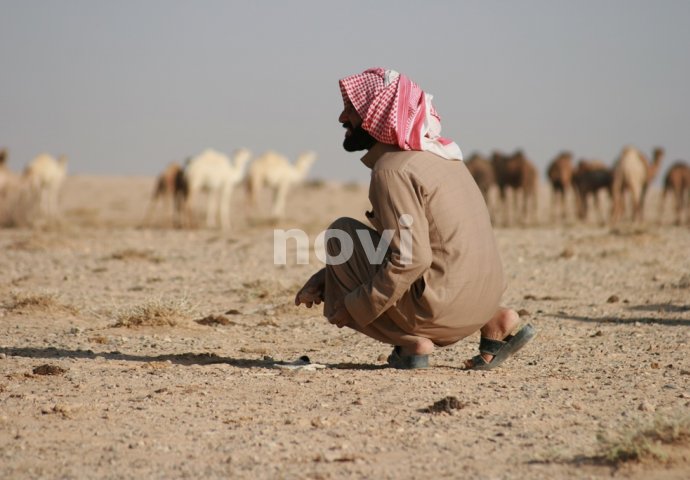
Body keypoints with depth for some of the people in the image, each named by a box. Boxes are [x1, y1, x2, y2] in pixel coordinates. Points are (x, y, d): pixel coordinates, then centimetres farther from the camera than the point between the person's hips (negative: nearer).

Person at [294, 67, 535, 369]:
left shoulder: (393, 169, -14)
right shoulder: (435, 152, 15)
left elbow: (410, 259, -22)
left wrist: (355, 307, -10)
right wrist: (326, 276, 18)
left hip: (444, 308, -8)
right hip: (486, 298, 8)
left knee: (340, 235, 2)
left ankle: (411, 343, -4)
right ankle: (495, 324, 14)